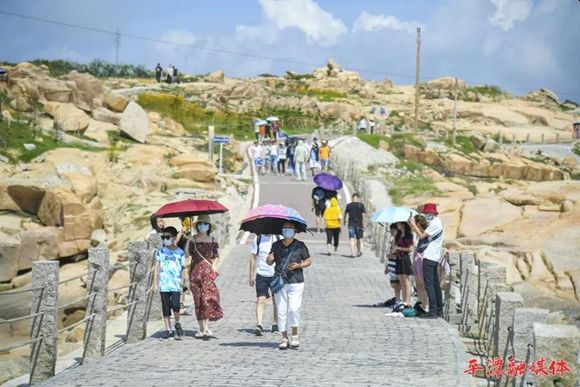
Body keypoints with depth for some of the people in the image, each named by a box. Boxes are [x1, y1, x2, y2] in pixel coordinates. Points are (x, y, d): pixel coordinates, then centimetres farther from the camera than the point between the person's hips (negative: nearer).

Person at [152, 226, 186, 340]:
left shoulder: (180, 253, 4)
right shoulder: (161, 252, 7)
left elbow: (182, 269, 5)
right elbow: (156, 268, 8)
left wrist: (182, 284, 0)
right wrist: (155, 283, 3)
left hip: (176, 284, -2)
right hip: (163, 284, 2)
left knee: (175, 305, -16)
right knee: (166, 307, 4)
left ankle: (177, 324, 10)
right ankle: (168, 330, 10)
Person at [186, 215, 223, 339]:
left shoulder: (212, 240, 9)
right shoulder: (192, 240, 6)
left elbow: (217, 256, 12)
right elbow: (187, 254, 4)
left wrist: (214, 265, -2)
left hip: (208, 270, -1)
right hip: (195, 271, 1)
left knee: (207, 297, -15)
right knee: (198, 300, 3)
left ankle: (206, 328, -19)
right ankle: (202, 329, 10)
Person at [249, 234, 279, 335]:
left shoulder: (278, 239, 2)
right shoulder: (257, 239, 1)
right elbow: (253, 257, 6)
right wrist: (251, 276, 4)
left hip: (276, 274, 1)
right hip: (261, 274, -1)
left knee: (276, 301, 10)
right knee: (260, 300, -12)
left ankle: (275, 324, 23)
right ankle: (259, 325, -17)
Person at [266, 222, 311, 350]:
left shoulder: (300, 245, 3)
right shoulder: (276, 245, 9)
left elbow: (308, 261, 8)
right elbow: (269, 262, 16)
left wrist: (298, 266, -10)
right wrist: (269, 259, -8)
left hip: (296, 282, -2)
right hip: (279, 283, 2)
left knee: (294, 309, -14)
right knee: (281, 311, 1)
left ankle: (295, 335, 3)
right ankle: (284, 338, 8)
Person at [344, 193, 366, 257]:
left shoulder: (349, 205, 0)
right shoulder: (361, 205, -3)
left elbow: (345, 214, 9)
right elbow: (363, 215, -7)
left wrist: (345, 221, 27)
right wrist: (363, 225, -4)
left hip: (351, 224, 0)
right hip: (359, 224, 0)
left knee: (352, 239, -1)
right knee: (359, 239, 15)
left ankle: (353, 253, -11)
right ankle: (359, 251, 24)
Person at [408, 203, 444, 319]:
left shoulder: (435, 224, -14)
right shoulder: (435, 223, 18)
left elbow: (422, 235, -17)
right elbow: (424, 234, 18)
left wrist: (413, 224, -7)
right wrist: (414, 226, 11)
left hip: (429, 258, -11)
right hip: (433, 258, 11)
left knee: (429, 284, -11)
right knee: (435, 284, 13)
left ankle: (433, 311, -14)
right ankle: (439, 310, 17)